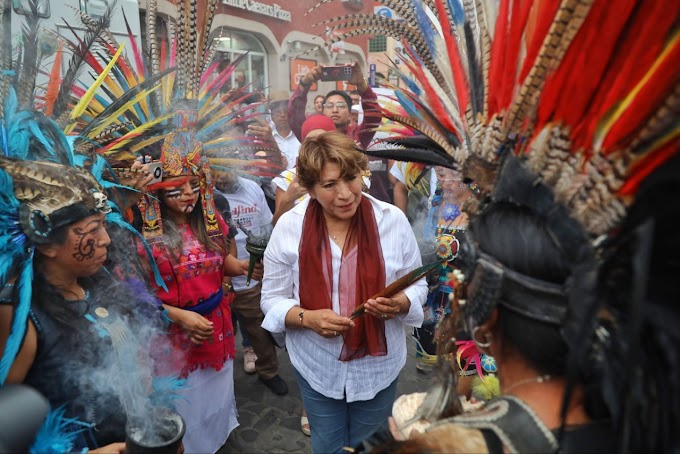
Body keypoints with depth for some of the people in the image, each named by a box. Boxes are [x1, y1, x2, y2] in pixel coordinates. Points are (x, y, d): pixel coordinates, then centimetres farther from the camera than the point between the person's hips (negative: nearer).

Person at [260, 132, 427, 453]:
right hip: (317, 366, 0)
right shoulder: (289, 226, -15)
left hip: (379, 364, 1)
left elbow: (416, 285, -3)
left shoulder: (393, 220, -13)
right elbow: (272, 298, -7)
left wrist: (399, 304, -24)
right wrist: (307, 318, -25)